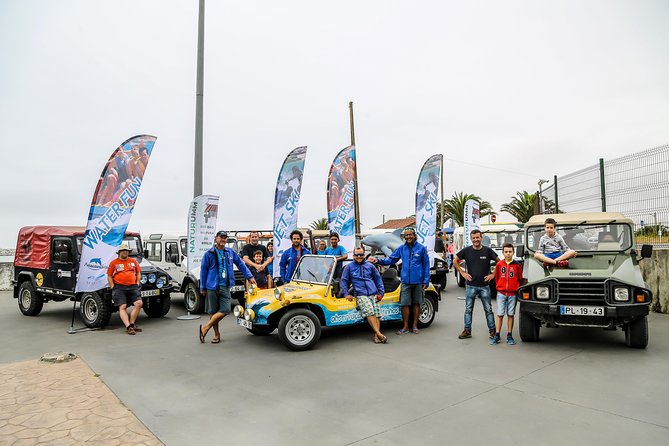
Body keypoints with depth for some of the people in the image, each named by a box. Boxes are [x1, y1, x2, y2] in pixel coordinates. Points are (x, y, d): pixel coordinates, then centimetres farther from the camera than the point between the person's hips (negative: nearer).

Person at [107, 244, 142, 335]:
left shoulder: (133, 261, 15)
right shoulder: (114, 263, 8)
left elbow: (138, 273, 19)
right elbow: (109, 276, 7)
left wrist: (137, 284, 8)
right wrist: (113, 287, -3)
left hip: (132, 287, 2)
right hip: (119, 287, -2)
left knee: (139, 303, -13)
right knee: (122, 307, -10)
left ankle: (131, 323, -1)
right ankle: (128, 327, -14)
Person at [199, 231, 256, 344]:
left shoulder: (230, 252, 8)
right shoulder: (209, 254, -1)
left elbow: (241, 264, 15)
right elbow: (203, 271, 1)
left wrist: (249, 276, 12)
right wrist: (202, 288, 1)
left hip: (225, 286, 3)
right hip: (212, 286, -2)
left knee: (225, 310, -7)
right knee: (213, 311, 5)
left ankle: (205, 328, 7)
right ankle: (217, 334, 20)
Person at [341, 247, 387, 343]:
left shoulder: (370, 266, 18)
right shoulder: (349, 267, 13)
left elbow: (378, 279, 24)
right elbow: (344, 281, 15)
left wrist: (381, 292, 14)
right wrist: (347, 294, 4)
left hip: (373, 294, 3)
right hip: (360, 295, -3)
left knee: (377, 313, -13)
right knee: (369, 312, -24)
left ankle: (376, 336, -17)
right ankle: (379, 333, -29)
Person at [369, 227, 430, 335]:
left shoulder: (421, 248, 0)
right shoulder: (401, 248, 7)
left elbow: (426, 265, 3)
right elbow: (391, 259, 9)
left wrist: (426, 281, -2)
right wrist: (378, 260, -5)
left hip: (418, 281, -1)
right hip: (406, 281, 1)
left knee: (417, 303, 9)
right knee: (405, 304, -1)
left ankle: (415, 325, 22)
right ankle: (405, 327, 12)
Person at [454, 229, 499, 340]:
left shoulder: (487, 250, -2)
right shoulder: (466, 250, -1)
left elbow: (499, 262, 7)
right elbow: (455, 261, 9)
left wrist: (493, 274, 1)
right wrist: (462, 273, 2)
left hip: (484, 286, -1)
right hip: (471, 285, 1)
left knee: (488, 309, 6)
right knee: (468, 309, 6)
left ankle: (492, 330, 17)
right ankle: (467, 331, 15)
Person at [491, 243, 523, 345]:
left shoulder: (517, 265, -2)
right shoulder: (499, 264, 1)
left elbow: (520, 279, 6)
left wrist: (517, 289, 3)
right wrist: (498, 288, 8)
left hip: (512, 294, 0)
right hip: (501, 293, 1)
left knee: (510, 315, 6)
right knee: (499, 314, 2)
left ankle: (509, 336, 16)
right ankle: (497, 336, 7)